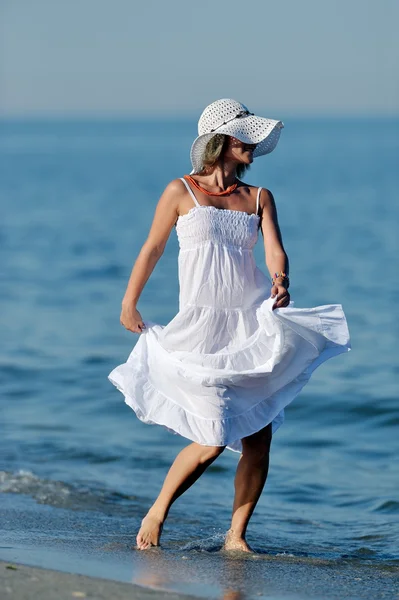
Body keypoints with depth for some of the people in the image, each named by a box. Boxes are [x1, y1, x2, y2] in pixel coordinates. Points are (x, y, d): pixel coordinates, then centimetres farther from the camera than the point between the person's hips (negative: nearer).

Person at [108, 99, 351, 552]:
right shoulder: (181, 191, 3)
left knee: (259, 437, -2)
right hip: (202, 328, -4)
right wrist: (129, 303, 9)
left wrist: (280, 281, -23)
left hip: (252, 325, 4)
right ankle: (156, 514, 12)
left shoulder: (260, 198, 11)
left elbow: (274, 250, -2)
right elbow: (153, 248, 9)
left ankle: (236, 537, 10)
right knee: (213, 440, -10)